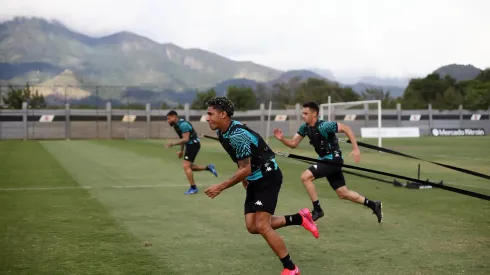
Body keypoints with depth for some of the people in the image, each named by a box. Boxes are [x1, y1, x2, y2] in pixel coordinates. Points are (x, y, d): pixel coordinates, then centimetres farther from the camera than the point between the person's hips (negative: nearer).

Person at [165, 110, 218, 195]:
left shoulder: (183, 124, -20)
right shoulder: (177, 125, 11)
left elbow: (186, 139, -27)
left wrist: (173, 144, -25)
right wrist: (181, 151, 24)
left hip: (193, 144, -10)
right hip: (190, 145, 10)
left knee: (186, 166, -11)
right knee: (189, 167, 12)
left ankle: (193, 188, -5)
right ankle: (208, 167, 17)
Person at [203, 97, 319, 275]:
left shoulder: (237, 135, -27)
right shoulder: (221, 132, 2)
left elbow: (245, 170, -25)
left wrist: (221, 187, -22)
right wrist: (245, 177, 18)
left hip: (268, 178, -9)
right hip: (255, 180, 9)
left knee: (262, 226, -14)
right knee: (252, 227, 4)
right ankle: (299, 218, 19)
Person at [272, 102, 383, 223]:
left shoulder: (324, 126, -23)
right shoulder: (304, 128, 1)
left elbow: (346, 128, -21)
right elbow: (293, 144, 5)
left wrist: (356, 149, -25)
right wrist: (282, 139, -14)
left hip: (333, 159, -9)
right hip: (326, 160, 9)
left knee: (305, 177, -18)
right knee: (343, 194, 14)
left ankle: (317, 210, -7)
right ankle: (373, 205, 27)